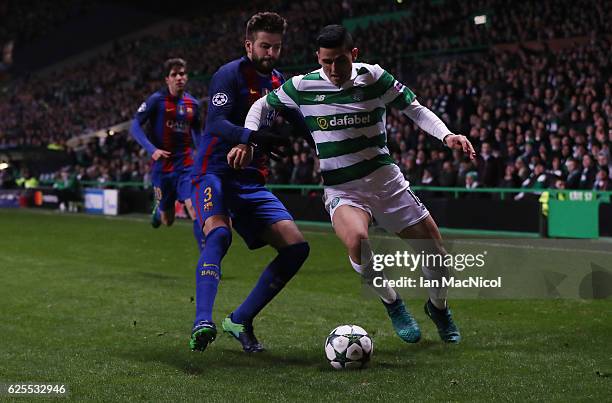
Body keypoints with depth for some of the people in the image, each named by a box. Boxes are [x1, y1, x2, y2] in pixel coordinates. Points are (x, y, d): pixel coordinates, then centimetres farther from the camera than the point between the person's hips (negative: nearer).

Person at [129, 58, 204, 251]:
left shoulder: (193, 103, 6)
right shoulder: (157, 100, -8)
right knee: (167, 220, 9)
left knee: (194, 208, -18)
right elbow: (135, 126, -9)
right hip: (163, 165, -2)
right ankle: (159, 209, 48)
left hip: (186, 165, 2)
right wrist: (152, 150, -22)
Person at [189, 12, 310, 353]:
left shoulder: (279, 83, 15)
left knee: (297, 246, -4)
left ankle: (241, 321, 3)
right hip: (215, 174, -7)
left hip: (252, 182, 7)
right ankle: (203, 322, -42)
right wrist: (254, 137, -39)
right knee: (219, 234, -34)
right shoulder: (231, 74, -7)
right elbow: (216, 124, -21)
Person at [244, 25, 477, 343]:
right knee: (357, 239, -35)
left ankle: (438, 307, 36)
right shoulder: (303, 86, -5)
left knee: (436, 254, -1)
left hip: (385, 179, 2)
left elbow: (415, 109, 3)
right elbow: (261, 106, 10)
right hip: (341, 190, -1)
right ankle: (391, 304, -4)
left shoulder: (373, 77, -4)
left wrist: (446, 135, -13)